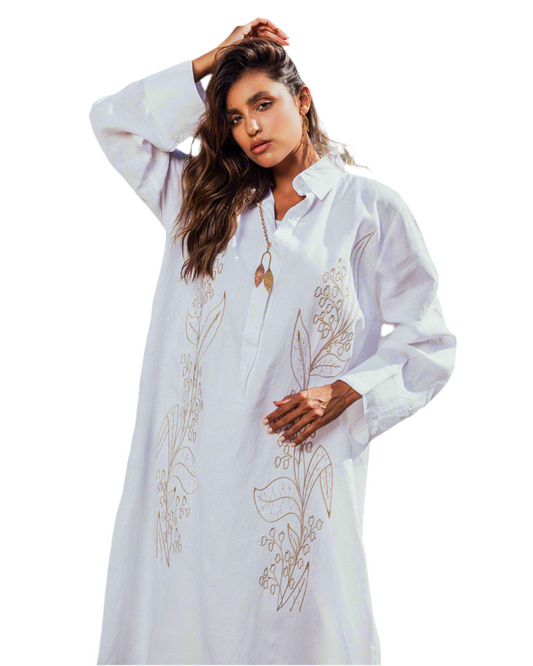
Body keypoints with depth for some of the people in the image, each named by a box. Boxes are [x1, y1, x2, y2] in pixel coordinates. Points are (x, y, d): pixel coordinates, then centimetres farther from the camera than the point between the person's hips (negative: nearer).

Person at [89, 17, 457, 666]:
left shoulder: (369, 207, 3)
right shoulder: (205, 197, 15)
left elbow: (428, 344, 2)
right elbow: (111, 120, 15)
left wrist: (343, 394, -13)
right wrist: (210, 61, 10)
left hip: (300, 462, -3)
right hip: (196, 463, 3)